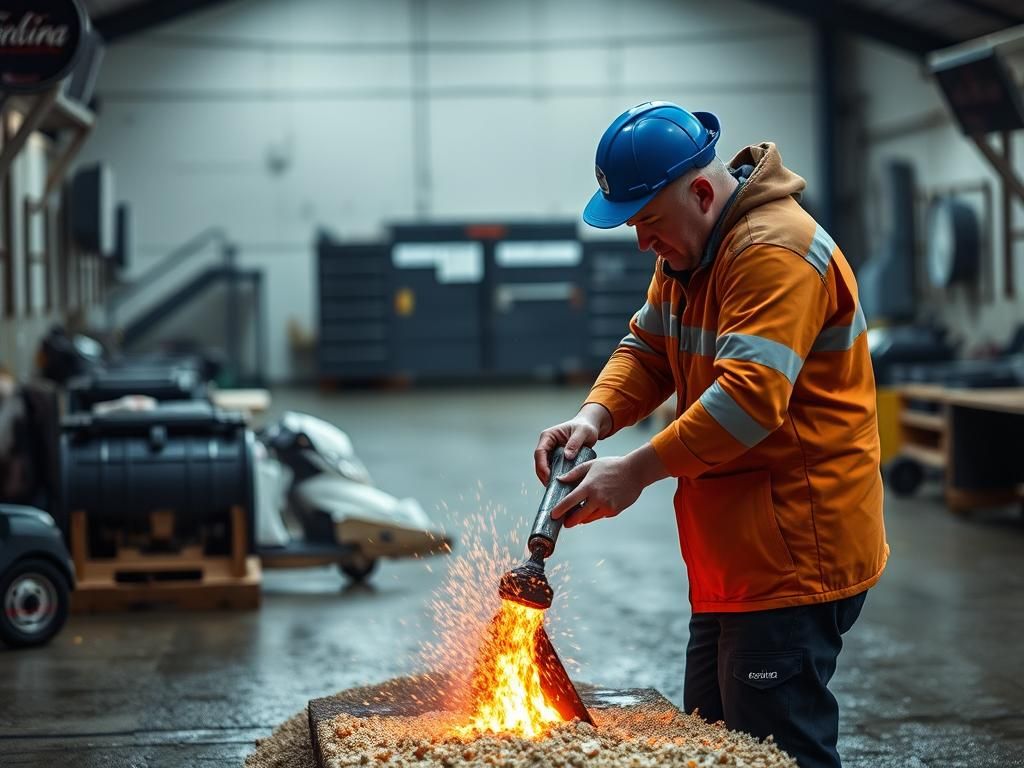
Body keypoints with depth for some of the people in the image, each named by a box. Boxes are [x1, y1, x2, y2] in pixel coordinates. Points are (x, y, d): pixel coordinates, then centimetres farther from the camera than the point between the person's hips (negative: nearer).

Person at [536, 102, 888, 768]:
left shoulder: (776, 250, -20)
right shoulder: (689, 248, 14)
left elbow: (750, 396, -29)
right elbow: (648, 349, 14)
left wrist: (638, 471, -25)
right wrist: (596, 416, -6)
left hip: (794, 558, -10)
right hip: (735, 557, 10)